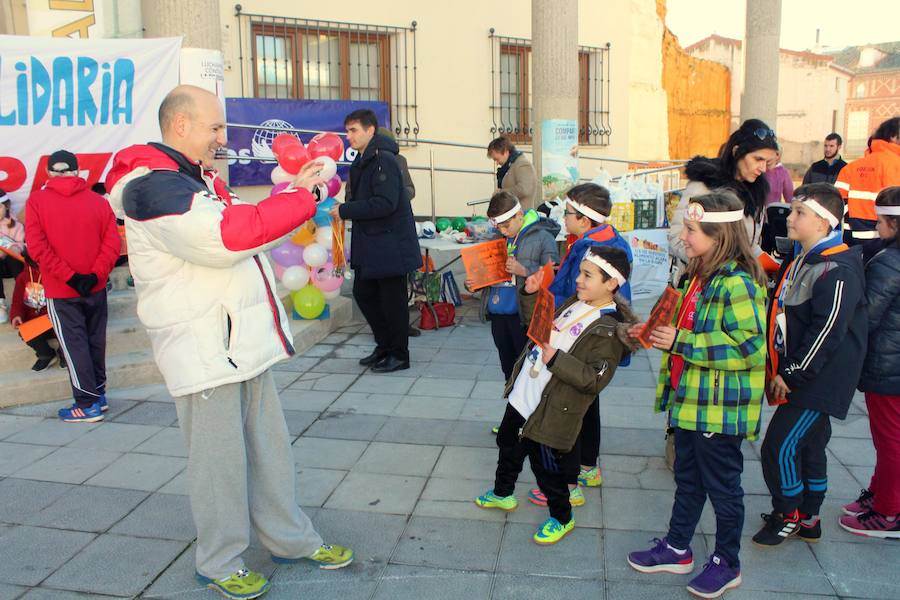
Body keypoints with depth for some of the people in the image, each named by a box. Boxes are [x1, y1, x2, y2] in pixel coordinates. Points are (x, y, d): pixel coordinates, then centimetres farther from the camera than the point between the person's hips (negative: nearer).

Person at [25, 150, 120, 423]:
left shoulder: (37, 200, -6)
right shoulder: (99, 201, -1)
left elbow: (37, 247, -13)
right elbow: (112, 242, -8)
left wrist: (69, 277, -13)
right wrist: (95, 275, -10)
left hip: (60, 290, -3)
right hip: (95, 288, 3)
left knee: (74, 344, 3)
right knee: (95, 341, 15)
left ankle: (88, 404, 5)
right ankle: (99, 393, 25)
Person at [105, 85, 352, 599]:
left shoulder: (200, 179, 17)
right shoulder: (154, 186, -16)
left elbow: (248, 226, 25)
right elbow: (227, 236, -27)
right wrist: (300, 197, -20)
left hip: (245, 336, 10)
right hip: (203, 347, -9)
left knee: (270, 445, 16)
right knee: (220, 456, 3)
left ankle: (290, 538, 30)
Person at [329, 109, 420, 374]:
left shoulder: (384, 160, -16)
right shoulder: (361, 161, 14)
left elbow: (385, 203, -25)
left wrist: (345, 210, -20)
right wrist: (345, 209, 4)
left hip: (390, 244, -10)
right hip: (369, 243, 10)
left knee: (392, 299, 1)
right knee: (363, 293, 14)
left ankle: (399, 355, 16)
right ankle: (384, 345, 29)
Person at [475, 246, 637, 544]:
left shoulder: (610, 331, -22)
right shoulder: (575, 303, 4)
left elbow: (594, 380, -26)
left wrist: (556, 358, -32)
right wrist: (532, 294, 10)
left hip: (549, 411, -9)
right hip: (522, 396, 9)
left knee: (546, 467, 7)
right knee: (508, 446, 26)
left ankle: (562, 518, 33)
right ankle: (502, 494, 50)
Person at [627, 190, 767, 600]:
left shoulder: (737, 284, -22)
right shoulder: (699, 275, 8)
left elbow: (749, 347, -27)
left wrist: (680, 343, -24)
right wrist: (659, 333, 5)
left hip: (721, 407, -9)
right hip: (689, 398, 9)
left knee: (722, 486, 9)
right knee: (687, 479, 21)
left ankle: (726, 564, 29)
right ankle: (676, 549, 36)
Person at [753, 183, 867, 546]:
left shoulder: (837, 272, -21)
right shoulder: (800, 261, 10)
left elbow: (827, 333, -24)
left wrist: (792, 375, -18)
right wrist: (779, 371, 15)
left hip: (818, 383, -9)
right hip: (797, 378, 9)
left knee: (779, 448, -6)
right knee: (809, 448, 18)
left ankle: (788, 516, 14)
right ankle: (808, 520, 32)